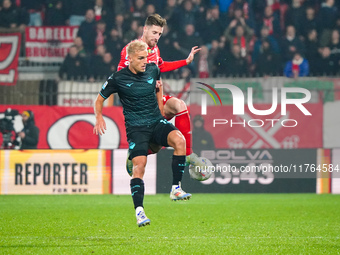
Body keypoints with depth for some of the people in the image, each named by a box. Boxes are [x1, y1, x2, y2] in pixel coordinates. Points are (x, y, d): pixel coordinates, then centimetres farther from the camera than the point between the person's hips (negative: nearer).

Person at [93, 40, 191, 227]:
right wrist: (99, 117, -11)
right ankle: (139, 212, -22)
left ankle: (176, 189, -21)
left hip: (156, 122, 3)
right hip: (135, 127, -3)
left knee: (179, 140, -28)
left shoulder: (153, 70, 5)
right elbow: (99, 100, 7)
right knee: (139, 166, -22)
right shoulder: (118, 78, -5)